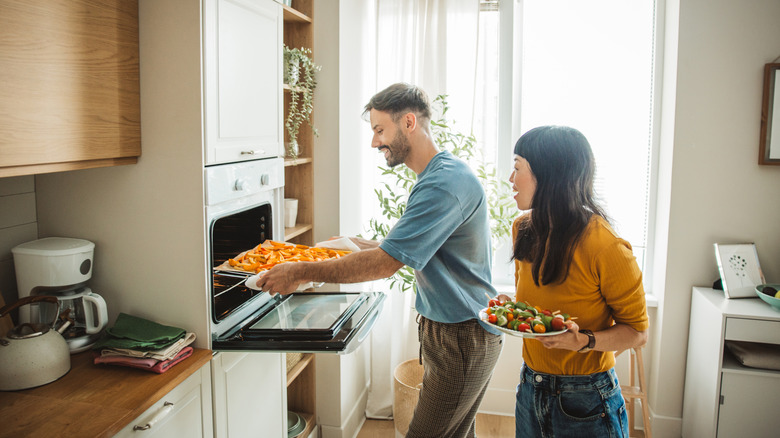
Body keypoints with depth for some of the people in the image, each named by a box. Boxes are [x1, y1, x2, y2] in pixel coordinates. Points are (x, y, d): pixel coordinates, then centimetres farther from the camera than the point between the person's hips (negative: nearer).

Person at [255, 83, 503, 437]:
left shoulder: (446, 182, -24)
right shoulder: (437, 176, 12)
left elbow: (387, 262, -27)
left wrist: (302, 272, -20)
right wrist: (363, 246, 11)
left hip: (461, 339, -10)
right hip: (448, 330, 10)